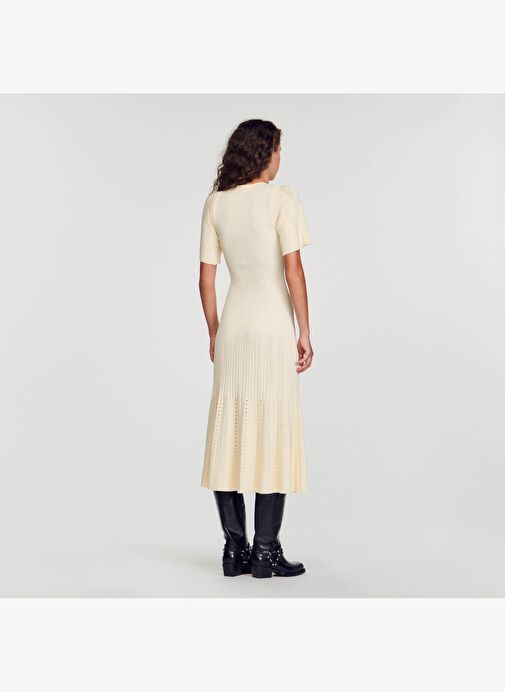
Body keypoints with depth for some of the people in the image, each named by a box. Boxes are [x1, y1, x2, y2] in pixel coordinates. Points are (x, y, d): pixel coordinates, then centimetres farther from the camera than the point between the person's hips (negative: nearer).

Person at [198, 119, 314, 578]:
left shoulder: (216, 202, 8)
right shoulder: (280, 197, -5)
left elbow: (206, 276, 8)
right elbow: (293, 269, -10)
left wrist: (213, 332, 16)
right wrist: (305, 333, -5)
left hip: (232, 326, 5)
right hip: (273, 326, -5)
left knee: (230, 433, 7)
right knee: (274, 432, 1)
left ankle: (235, 549, 13)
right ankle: (265, 552, 4)